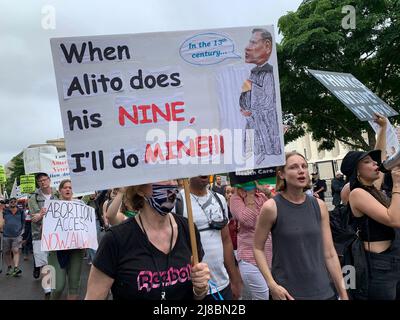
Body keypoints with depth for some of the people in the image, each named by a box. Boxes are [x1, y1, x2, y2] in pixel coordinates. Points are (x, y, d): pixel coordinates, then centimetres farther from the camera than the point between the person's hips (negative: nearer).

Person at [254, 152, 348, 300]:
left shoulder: (319, 206, 0)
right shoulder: (271, 207, -12)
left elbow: (330, 253, 3)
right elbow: (258, 248, -5)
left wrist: (343, 293, 3)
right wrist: (272, 284, -15)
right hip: (288, 292, -3)